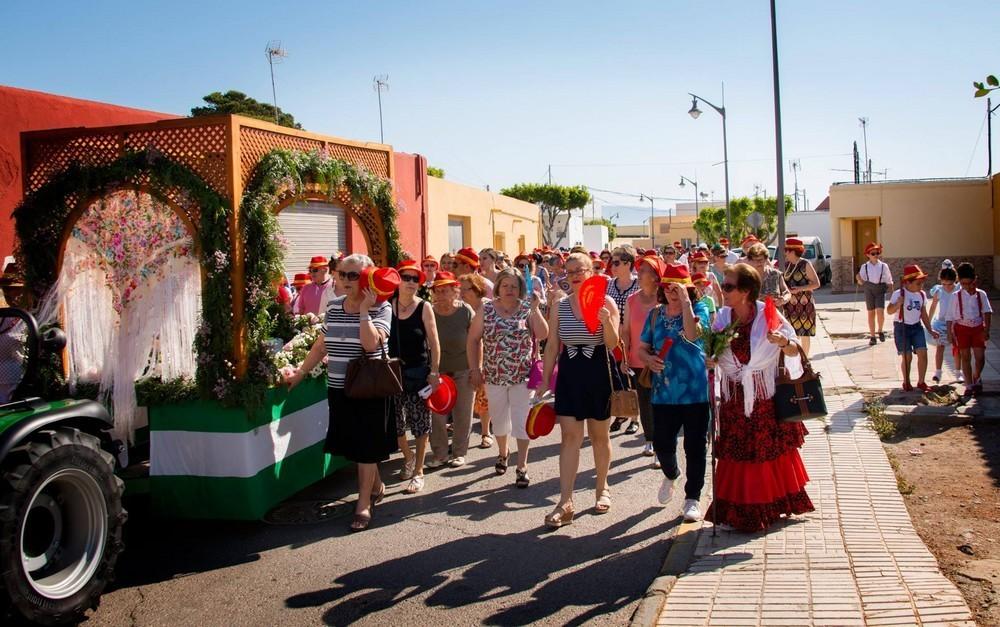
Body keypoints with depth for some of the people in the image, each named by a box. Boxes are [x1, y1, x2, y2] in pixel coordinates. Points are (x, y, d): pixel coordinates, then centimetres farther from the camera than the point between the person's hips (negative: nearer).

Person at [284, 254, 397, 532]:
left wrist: (364, 309, -20)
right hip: (338, 388, 6)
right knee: (351, 443, 14)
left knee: (366, 446, 1)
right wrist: (301, 372, 13)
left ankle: (364, 504, 11)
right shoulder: (334, 306, 7)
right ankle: (376, 486, 36)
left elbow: (371, 343, -25)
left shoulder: (381, 308, -9)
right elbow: (321, 344, 14)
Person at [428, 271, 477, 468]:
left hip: (463, 372, -2)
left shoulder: (466, 312, -10)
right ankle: (439, 453, 19)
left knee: (462, 414, 7)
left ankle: (459, 452, 23)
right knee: (437, 415, 3)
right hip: (437, 371, 2)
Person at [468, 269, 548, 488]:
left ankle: (522, 466, 8)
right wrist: (475, 369, -1)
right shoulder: (486, 309, -2)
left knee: (522, 420, -1)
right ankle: (503, 452, 42)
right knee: (499, 417, 16)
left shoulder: (527, 309, -4)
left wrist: (535, 309, -22)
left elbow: (542, 334, -15)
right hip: (494, 375, 2)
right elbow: (473, 339, 2)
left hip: (522, 375, -2)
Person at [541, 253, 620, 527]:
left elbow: (613, 344, -10)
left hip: (598, 373, -2)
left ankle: (602, 489, 31)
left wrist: (606, 321, -29)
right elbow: (552, 346, 7)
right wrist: (545, 380, 5)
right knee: (569, 437, -4)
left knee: (599, 435, 12)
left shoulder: (605, 302, -4)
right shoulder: (559, 306, 3)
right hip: (569, 374, 2)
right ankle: (565, 503, -4)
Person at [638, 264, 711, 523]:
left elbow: (692, 334, -23)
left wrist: (685, 301, -22)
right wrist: (649, 359, -9)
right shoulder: (655, 314, 8)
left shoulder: (698, 309, -4)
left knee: (695, 447, 3)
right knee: (661, 444, 5)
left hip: (695, 390, -3)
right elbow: (642, 347, 13)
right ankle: (671, 475, 39)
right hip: (663, 391, 3)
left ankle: (692, 497, 18)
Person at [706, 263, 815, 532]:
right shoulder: (722, 317, -2)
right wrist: (709, 360, -12)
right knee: (737, 454, 6)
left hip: (766, 397, -3)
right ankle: (740, 510, 18)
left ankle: (774, 505, 26)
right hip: (734, 397, 3)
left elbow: (794, 351, -7)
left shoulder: (768, 315, -12)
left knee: (772, 449, 8)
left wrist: (784, 342, -28)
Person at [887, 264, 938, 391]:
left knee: (922, 353, -7)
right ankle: (906, 382, 17)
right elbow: (889, 311, -12)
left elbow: (924, 314, 13)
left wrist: (930, 330, 12)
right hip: (902, 327, -5)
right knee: (907, 356, -4)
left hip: (917, 327, 5)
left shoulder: (922, 295, 5)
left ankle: (921, 381, 7)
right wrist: (898, 304, -30)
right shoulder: (898, 294, -12)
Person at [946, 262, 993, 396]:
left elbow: (987, 312, -5)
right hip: (962, 328, -1)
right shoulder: (956, 297, -3)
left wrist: (986, 329, -14)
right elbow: (950, 316, 0)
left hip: (978, 328, 1)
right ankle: (969, 385, 14)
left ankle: (976, 378, 26)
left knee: (980, 357, -3)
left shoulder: (981, 294, -1)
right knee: (965, 357, 4)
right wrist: (950, 332, -4)